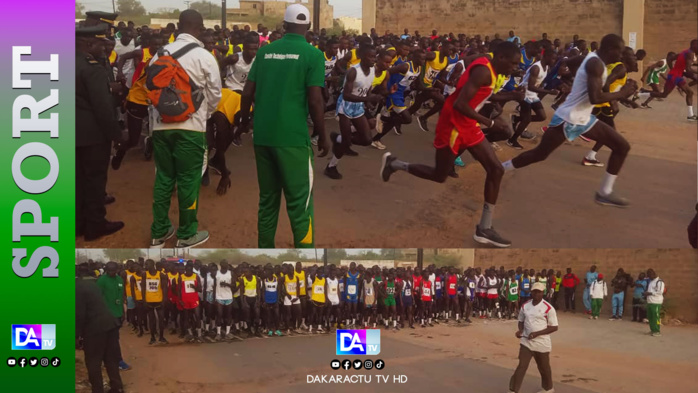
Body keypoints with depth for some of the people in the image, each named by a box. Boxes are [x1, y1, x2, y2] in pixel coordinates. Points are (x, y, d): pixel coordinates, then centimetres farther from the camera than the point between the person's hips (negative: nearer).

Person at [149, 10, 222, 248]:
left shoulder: (160, 54, 5)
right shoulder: (204, 57, -8)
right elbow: (215, 94, -2)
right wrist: (205, 115, 17)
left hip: (161, 124, 5)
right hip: (191, 126, -5)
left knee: (163, 177, 13)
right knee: (188, 179, 4)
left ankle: (159, 232, 19)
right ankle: (187, 235, 12)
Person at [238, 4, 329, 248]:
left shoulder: (265, 51, 9)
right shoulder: (312, 54, -5)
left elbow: (247, 93, 11)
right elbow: (315, 101, -10)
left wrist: (244, 123, 27)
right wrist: (323, 137, 1)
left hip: (263, 136, 5)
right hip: (292, 137, -5)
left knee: (267, 199, 14)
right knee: (299, 202, 0)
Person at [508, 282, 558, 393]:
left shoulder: (548, 308, -13)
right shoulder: (525, 306, 2)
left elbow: (554, 327, -12)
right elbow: (521, 321, 16)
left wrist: (537, 333, -21)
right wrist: (520, 330, -7)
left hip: (542, 343, -3)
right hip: (526, 342, 3)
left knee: (544, 368, 14)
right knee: (521, 366, -5)